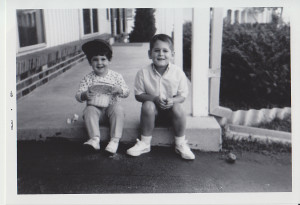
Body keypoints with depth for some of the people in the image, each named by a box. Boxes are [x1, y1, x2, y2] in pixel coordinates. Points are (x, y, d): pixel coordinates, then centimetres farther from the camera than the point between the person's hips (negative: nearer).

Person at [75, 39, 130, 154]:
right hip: (95, 107, 1)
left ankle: (115, 140, -28)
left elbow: (126, 92, 2)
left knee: (118, 109, -30)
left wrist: (119, 90, -21)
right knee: (89, 111, -29)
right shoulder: (88, 78, 3)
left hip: (111, 106, -1)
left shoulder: (116, 76, 3)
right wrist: (84, 95, -23)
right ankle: (95, 139, -34)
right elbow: (78, 95, 1)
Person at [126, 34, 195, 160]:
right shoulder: (143, 73, -11)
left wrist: (172, 100, -27)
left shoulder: (178, 73, -10)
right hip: (153, 111, 0)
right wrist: (155, 98, -24)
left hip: (170, 109, 0)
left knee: (177, 107, -30)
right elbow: (138, 95, -7)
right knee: (147, 105, -30)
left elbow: (182, 96, -4)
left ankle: (180, 144, -9)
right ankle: (145, 143, -14)